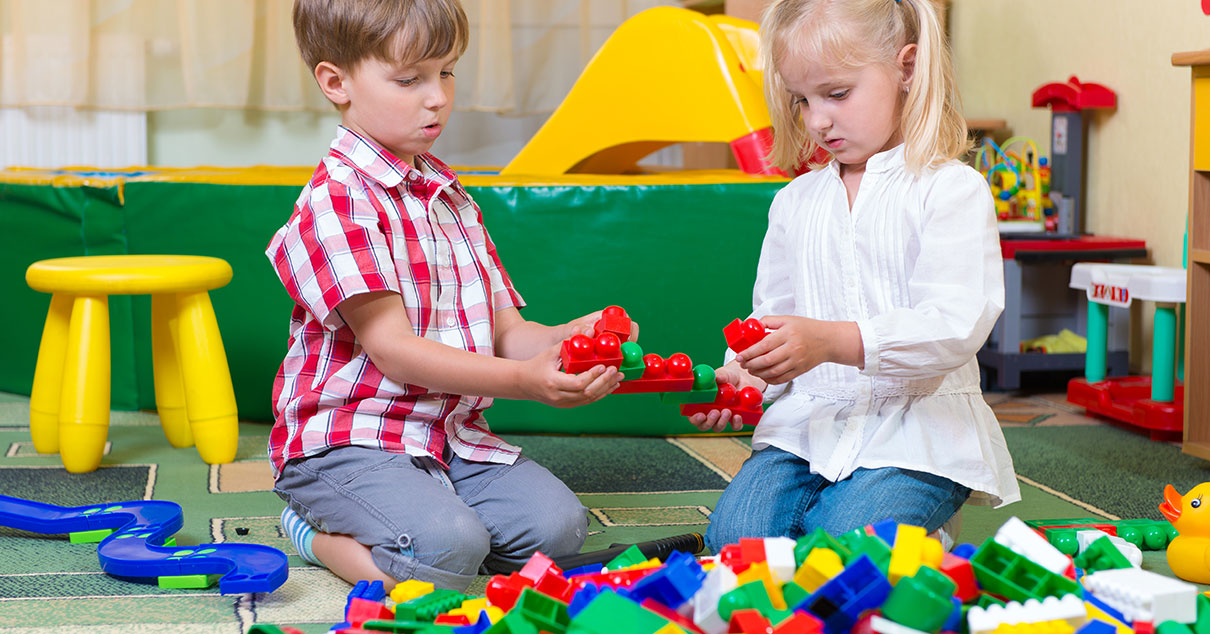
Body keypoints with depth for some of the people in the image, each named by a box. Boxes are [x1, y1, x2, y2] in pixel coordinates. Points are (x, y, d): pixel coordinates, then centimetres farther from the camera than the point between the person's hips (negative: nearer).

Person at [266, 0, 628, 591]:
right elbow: (392, 348, -18)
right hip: (348, 438, -8)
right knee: (447, 548, -31)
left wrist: (566, 338, -11)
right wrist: (523, 380, -26)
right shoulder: (337, 198, -11)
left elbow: (502, 330, 12)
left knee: (557, 524, -14)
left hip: (455, 433, 8)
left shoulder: (451, 198, 17)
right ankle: (315, 529, 0)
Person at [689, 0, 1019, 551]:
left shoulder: (951, 190, -6)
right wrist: (740, 375, -5)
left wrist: (833, 341, -30)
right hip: (807, 422, 5)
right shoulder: (795, 201, 14)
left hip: (919, 428, -5)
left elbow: (954, 326, -17)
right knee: (733, 537, -17)